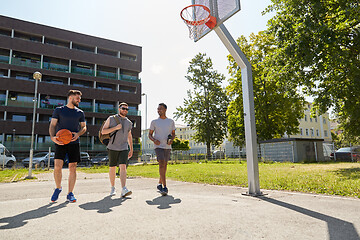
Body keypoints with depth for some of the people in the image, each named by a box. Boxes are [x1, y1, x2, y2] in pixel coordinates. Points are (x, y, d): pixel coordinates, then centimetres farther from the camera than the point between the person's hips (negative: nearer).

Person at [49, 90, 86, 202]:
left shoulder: (80, 113, 13)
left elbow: (84, 127, 15)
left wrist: (78, 134, -7)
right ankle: (58, 188, 17)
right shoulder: (59, 110, 7)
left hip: (74, 143, 2)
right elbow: (52, 125, 4)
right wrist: (52, 137, -14)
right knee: (57, 166, -10)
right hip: (60, 142, -2)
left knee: (72, 168, 0)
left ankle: (70, 193, 11)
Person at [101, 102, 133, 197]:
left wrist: (131, 149, 18)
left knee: (123, 167, -14)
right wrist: (115, 128, -16)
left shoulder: (129, 123, 11)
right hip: (112, 148, -1)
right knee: (112, 168, 9)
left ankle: (124, 190, -22)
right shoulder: (111, 119, 2)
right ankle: (112, 188, 27)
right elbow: (103, 131, -4)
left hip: (124, 148, 1)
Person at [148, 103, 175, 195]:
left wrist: (171, 140, -9)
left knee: (165, 165, 11)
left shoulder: (171, 122, 8)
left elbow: (173, 134, 13)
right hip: (158, 146, -3)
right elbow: (150, 135, 5)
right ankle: (164, 187, -17)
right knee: (161, 164, -17)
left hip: (167, 147, 3)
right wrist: (154, 140, -16)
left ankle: (160, 184, 30)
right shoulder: (154, 122, 3)